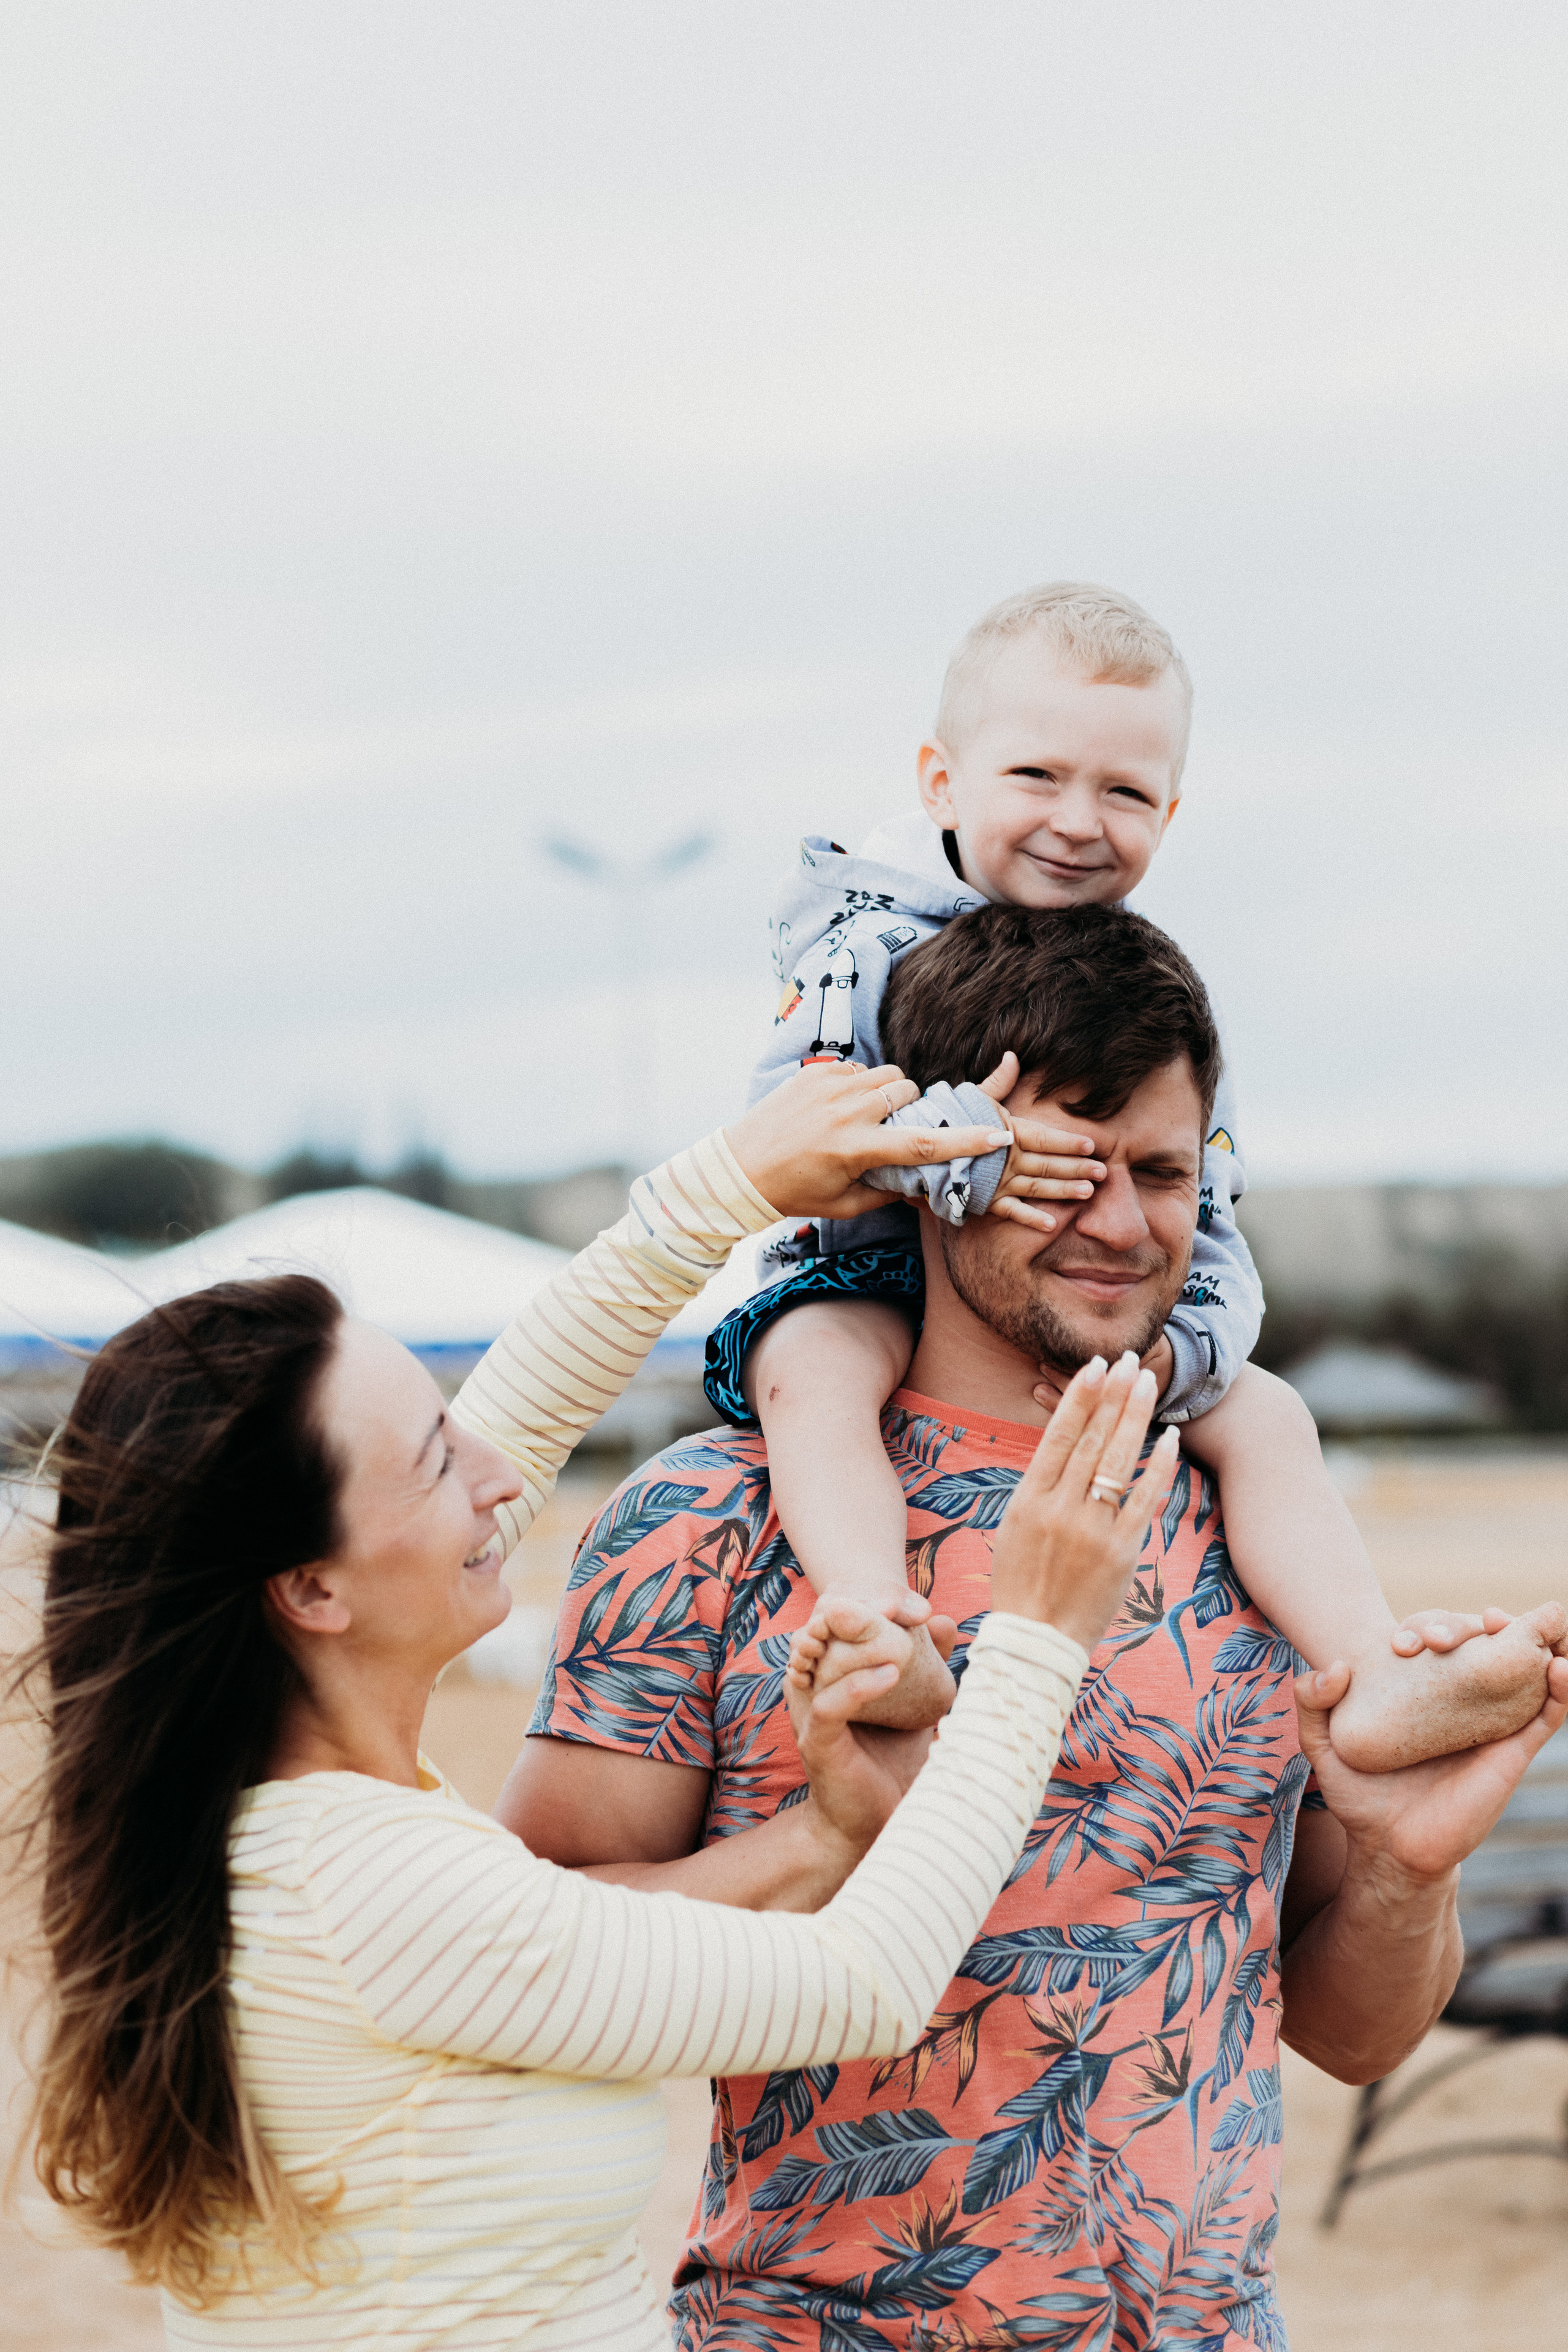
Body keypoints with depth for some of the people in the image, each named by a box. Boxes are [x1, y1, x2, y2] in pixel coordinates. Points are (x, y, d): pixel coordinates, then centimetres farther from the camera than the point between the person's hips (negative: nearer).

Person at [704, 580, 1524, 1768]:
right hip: (879, 1284, -5)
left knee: (1262, 1414, -7)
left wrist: (1182, 1346, -19)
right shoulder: (873, 952, -11)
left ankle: (1373, 1677, -13)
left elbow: (1207, 1226, 3)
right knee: (814, 1365, -36)